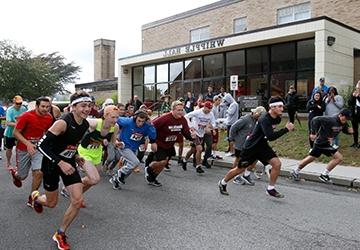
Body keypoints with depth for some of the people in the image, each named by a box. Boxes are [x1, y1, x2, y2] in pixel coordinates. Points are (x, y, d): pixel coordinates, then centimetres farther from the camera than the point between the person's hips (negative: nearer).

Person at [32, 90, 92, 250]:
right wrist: (60, 163, -32)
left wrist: (75, 156, 8)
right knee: (51, 203, 11)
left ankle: (60, 234, 15)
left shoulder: (85, 125, -4)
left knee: (78, 200, -7)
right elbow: (42, 145, -27)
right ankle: (36, 197, 49)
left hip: (68, 163, 6)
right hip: (52, 164, -5)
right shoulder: (63, 123, -27)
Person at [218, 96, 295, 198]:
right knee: (240, 169, 7)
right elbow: (271, 136, -40)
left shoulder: (277, 119, -2)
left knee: (277, 164, -10)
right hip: (251, 147, -7)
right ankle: (222, 183, 29)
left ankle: (270, 189, 5)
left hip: (262, 146, 7)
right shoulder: (265, 119, -28)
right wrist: (286, 129, -36)